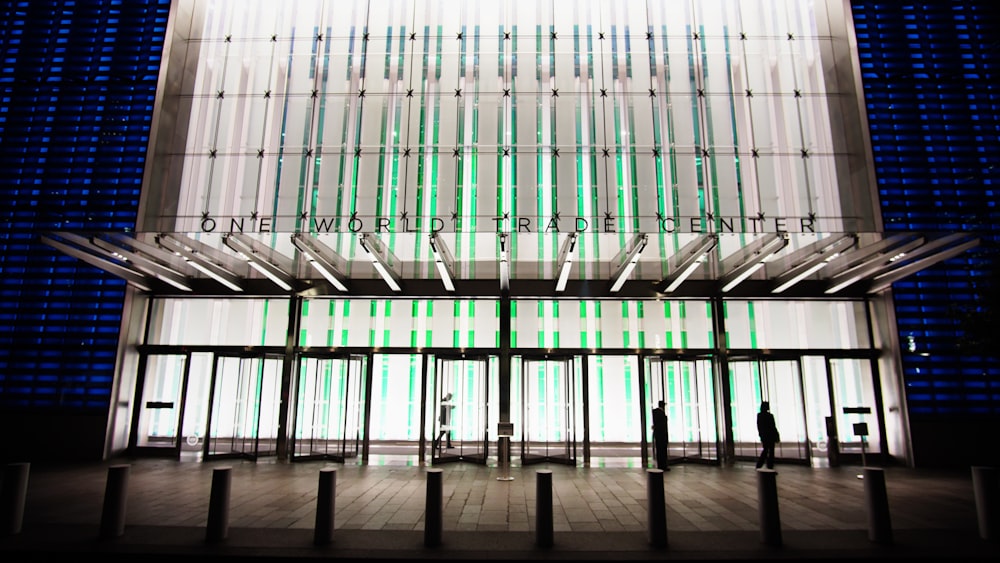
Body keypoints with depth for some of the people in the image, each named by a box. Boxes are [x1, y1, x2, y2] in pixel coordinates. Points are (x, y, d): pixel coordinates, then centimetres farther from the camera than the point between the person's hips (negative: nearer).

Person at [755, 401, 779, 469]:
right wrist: (777, 436, -2)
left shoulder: (759, 415, -1)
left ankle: (759, 466, 11)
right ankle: (770, 467, 8)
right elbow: (773, 427, -12)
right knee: (771, 452, 5)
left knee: (765, 450, 16)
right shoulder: (770, 416, -16)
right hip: (770, 436, -5)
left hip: (763, 436, 5)